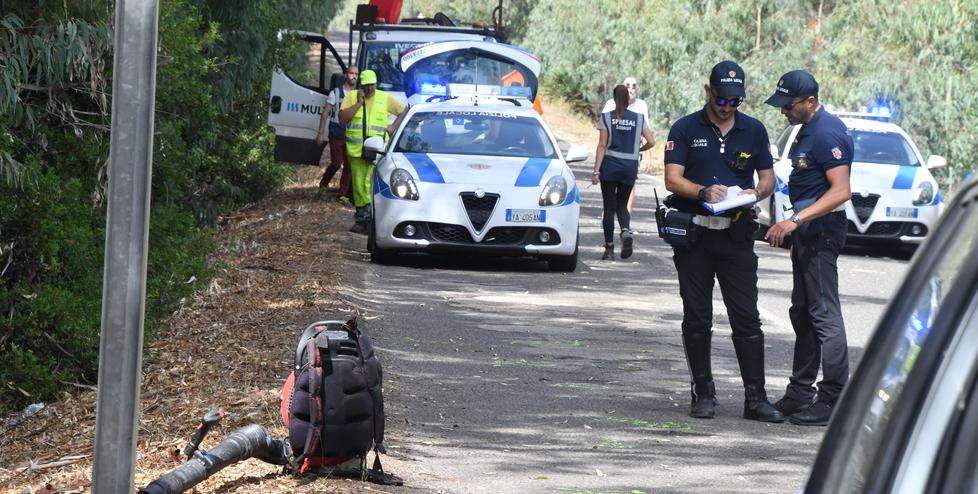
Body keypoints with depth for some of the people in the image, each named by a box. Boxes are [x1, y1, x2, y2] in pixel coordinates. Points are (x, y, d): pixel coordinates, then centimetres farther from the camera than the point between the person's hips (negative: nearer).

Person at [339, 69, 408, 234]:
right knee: (358, 185, 5)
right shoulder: (352, 96, 6)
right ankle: (361, 220, 12)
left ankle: (365, 214, -15)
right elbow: (342, 118, -5)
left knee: (370, 182, -17)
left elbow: (404, 110, 17)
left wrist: (394, 127, 4)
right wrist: (358, 103, -11)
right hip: (355, 150, 2)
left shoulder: (385, 98, 7)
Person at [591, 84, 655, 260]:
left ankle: (609, 249, 4)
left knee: (609, 207, 5)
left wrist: (596, 170, -7)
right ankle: (626, 231, -16)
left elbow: (602, 145, -6)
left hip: (610, 165, -2)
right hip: (630, 166, 2)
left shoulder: (606, 117, -3)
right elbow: (651, 142, 0)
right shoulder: (639, 118, 3)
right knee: (622, 205, 14)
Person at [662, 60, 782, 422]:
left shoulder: (754, 130, 10)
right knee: (697, 318, 5)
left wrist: (755, 192, -10)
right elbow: (673, 178, -5)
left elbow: (768, 177, 13)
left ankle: (756, 398, -3)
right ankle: (703, 394, 14)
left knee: (747, 317, -4)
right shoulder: (686, 129, 2)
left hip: (737, 236, 1)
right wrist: (705, 192, -23)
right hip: (694, 235, -1)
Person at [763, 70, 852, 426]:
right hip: (808, 231, 11)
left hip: (822, 229, -11)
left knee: (824, 314, -9)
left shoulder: (827, 133, -17)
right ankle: (800, 394, 22)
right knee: (803, 313, 15)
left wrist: (796, 221, -28)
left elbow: (840, 191, -25)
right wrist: (794, 229, 22)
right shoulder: (809, 130, 15)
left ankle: (833, 402, -8)